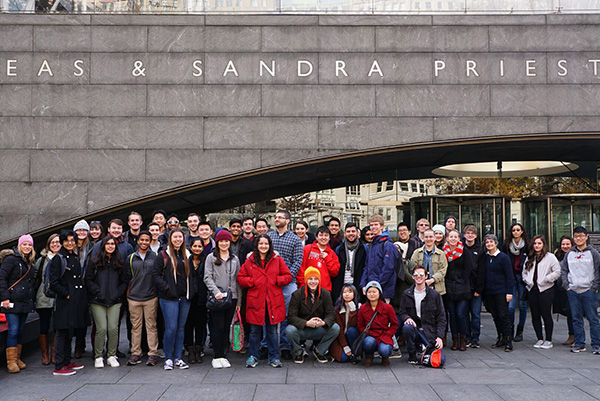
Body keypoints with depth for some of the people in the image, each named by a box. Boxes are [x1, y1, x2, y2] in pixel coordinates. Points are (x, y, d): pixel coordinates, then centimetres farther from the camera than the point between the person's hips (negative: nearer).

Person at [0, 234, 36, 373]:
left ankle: (17, 358, 18)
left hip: (25, 302, 7)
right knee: (13, 330, -7)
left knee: (20, 330, 10)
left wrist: (31, 299, 14)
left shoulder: (30, 262, 16)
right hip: (13, 301, -7)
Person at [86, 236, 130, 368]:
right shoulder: (95, 261, 5)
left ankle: (112, 356, 10)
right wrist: (98, 292, -7)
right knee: (101, 329, -8)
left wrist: (118, 293, 1)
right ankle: (98, 357, 7)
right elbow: (88, 279, 2)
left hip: (114, 302, 2)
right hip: (98, 302, -2)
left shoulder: (119, 262, 12)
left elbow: (125, 280, 14)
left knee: (113, 329, -4)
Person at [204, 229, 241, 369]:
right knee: (218, 327, -5)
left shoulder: (235, 259, 14)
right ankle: (217, 357, 5)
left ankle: (222, 355, 15)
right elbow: (207, 277, -4)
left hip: (231, 297, 3)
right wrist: (216, 291, -19)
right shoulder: (211, 258, 4)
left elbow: (238, 280, 14)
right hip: (216, 298, -3)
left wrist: (239, 301, 10)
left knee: (226, 327, 6)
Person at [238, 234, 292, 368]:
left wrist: (277, 280, -8)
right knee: (255, 330, 6)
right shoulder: (249, 261, 5)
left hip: (273, 301, 0)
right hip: (255, 300, 0)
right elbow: (240, 278, 8)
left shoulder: (277, 260, 5)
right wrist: (252, 282, -7)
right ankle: (253, 357, 20)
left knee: (272, 330, 7)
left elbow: (287, 276, 8)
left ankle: (274, 357, 18)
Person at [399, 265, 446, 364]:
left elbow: (441, 318, 2)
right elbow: (402, 312, 8)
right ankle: (412, 355, -10)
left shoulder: (435, 295, 2)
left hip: (430, 332, 0)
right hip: (415, 329, 0)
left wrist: (439, 336, -10)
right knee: (407, 327, -35)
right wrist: (407, 318, -17)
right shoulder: (406, 294, 5)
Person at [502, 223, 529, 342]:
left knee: (522, 305, 6)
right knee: (510, 306, -7)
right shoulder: (506, 245, 4)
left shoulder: (527, 245, 1)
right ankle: (510, 330, 10)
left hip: (523, 277, 0)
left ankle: (520, 331, 18)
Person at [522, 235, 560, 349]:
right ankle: (540, 339, 18)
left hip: (545, 290, -6)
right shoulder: (529, 258, 15)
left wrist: (545, 280, -13)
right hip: (532, 290, 6)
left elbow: (557, 272, -9)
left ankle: (548, 340, 7)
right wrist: (527, 280, 4)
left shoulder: (550, 257, -3)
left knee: (546, 315, -3)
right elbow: (524, 272, 21)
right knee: (535, 316, 8)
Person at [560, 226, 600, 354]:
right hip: (573, 291, 3)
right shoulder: (569, 254, 11)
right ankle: (579, 343, 14)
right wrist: (566, 285, 5)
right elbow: (563, 270, 16)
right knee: (576, 319, 6)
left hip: (589, 291, -3)